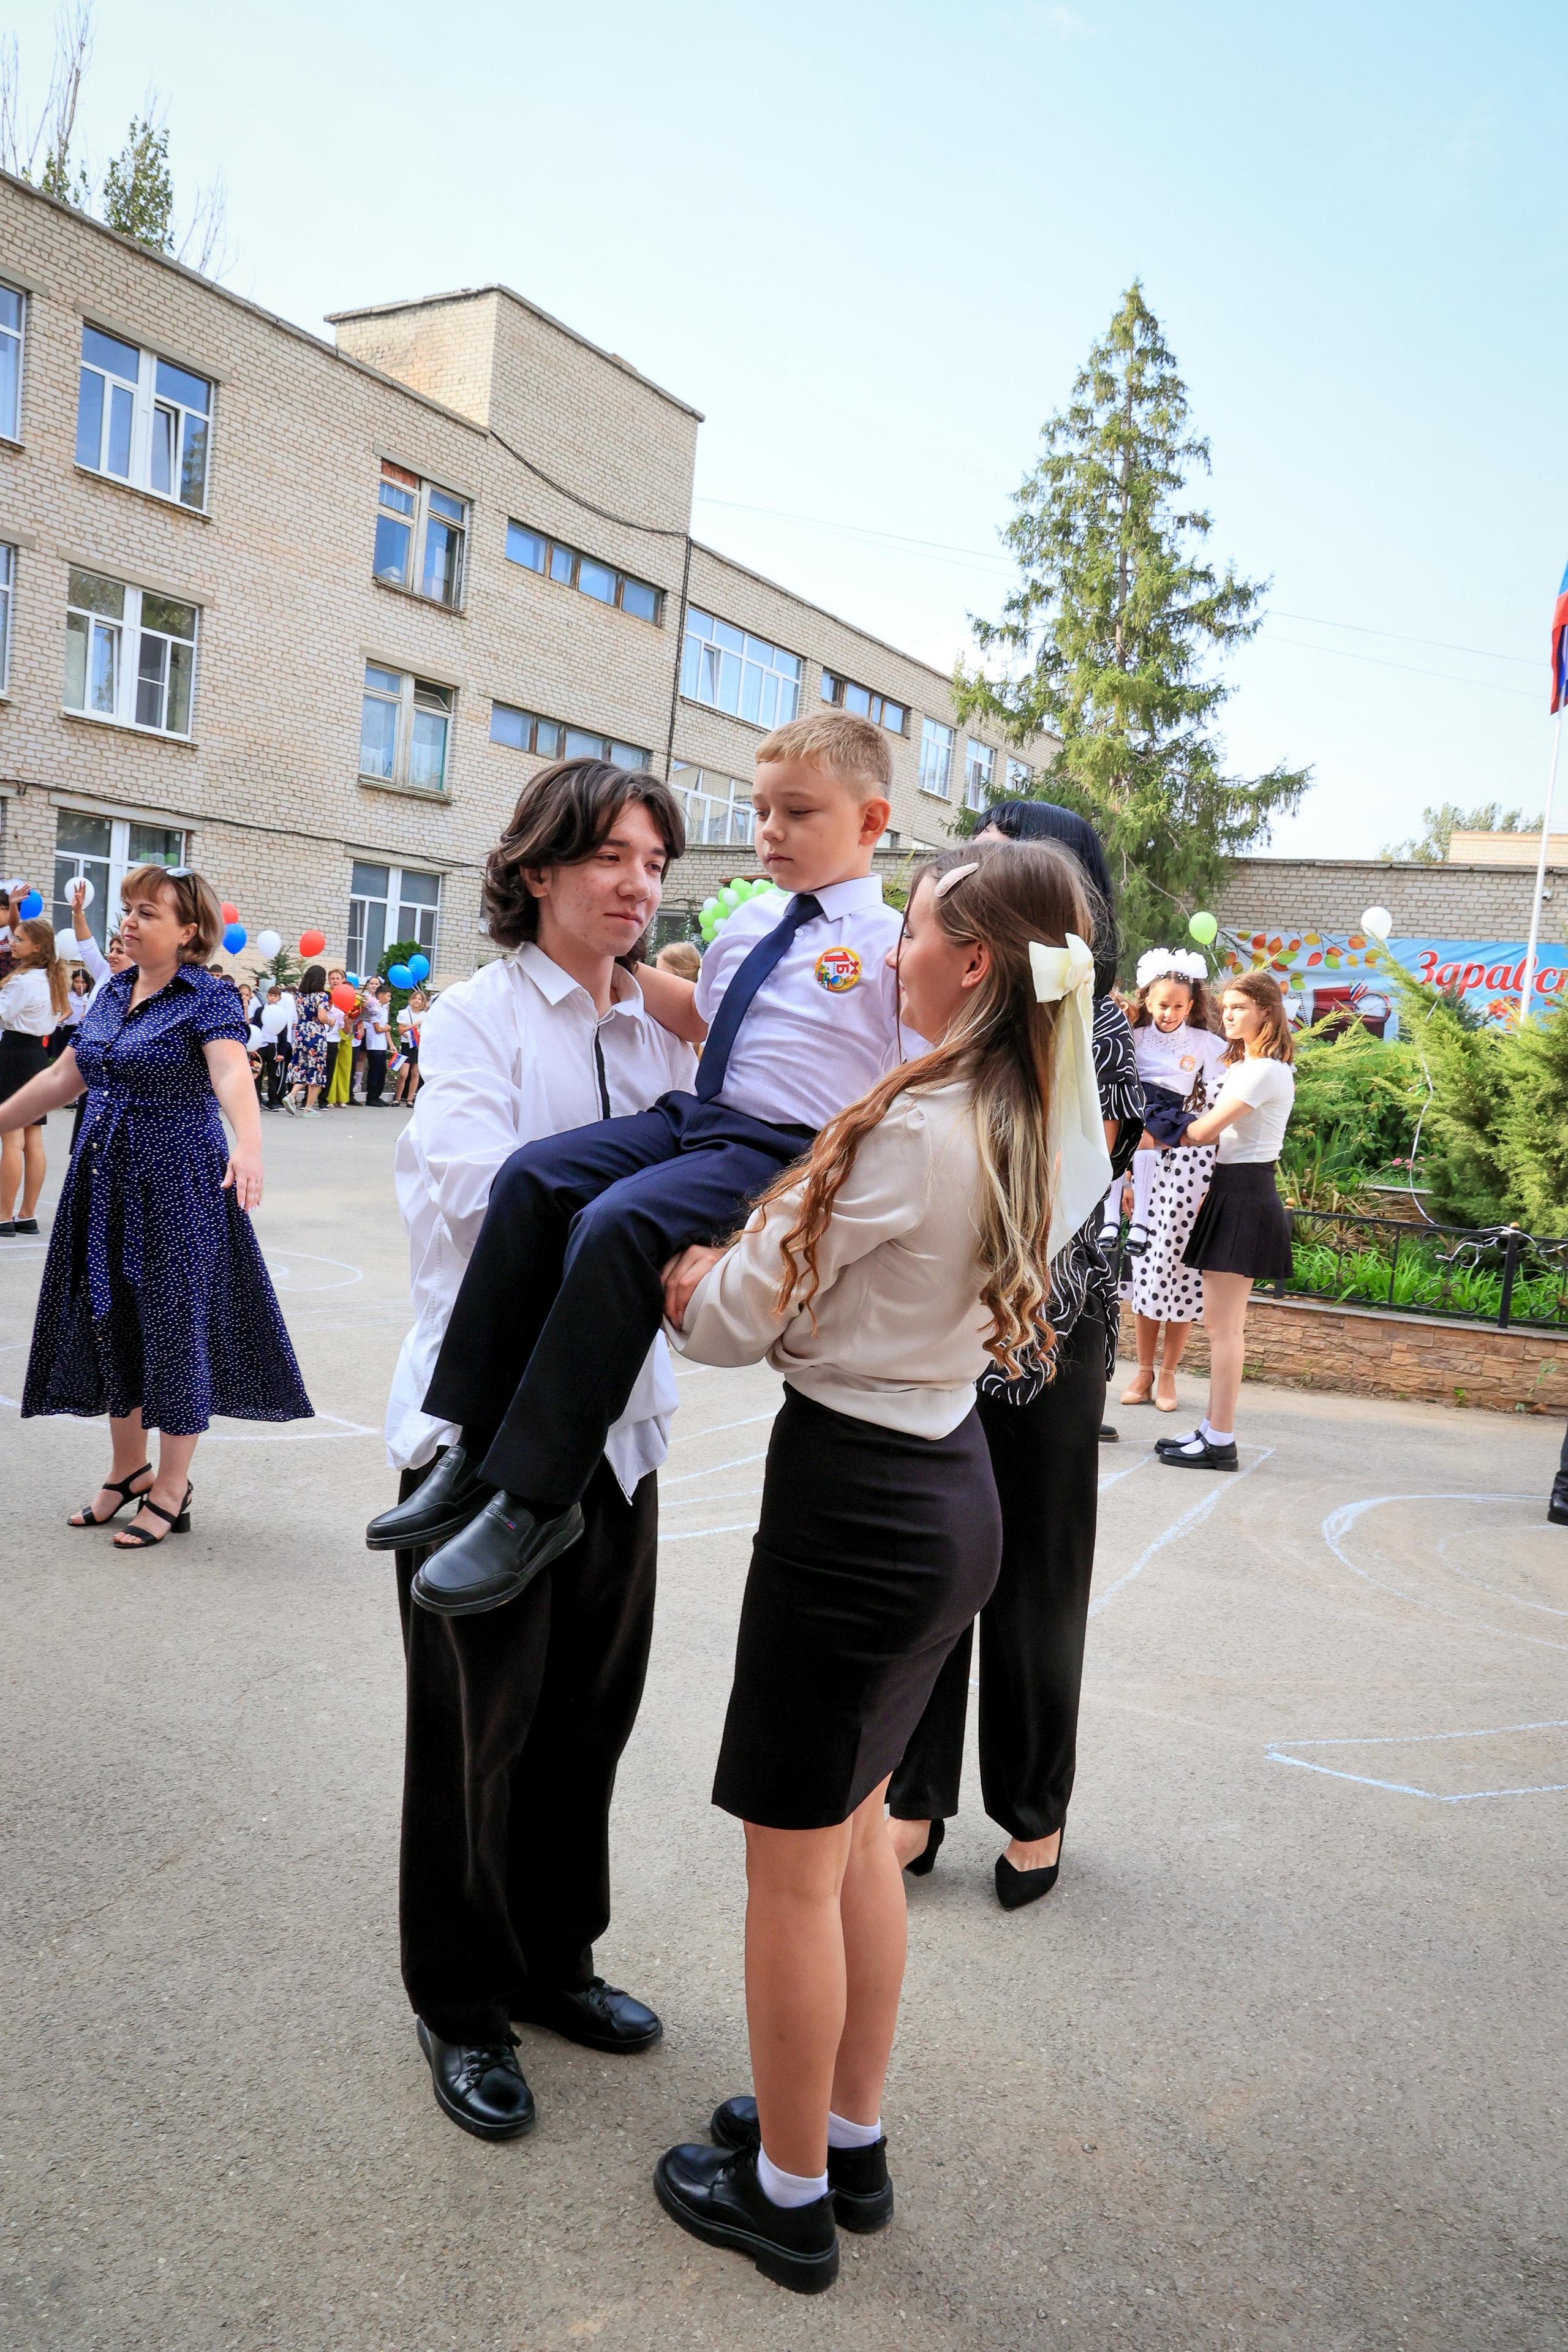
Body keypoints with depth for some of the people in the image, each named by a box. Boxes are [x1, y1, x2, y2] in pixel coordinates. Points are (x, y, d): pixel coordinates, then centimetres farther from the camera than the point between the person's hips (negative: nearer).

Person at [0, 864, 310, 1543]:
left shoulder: (209, 997, -12)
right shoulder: (115, 991, 10)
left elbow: (232, 1074, -30)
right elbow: (64, 1077, 19)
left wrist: (248, 1145, -47)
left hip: (178, 1184, -7)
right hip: (105, 1181, 7)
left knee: (175, 1319, 0)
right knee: (110, 1319, 12)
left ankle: (171, 1489, 13)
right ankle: (128, 1470, 29)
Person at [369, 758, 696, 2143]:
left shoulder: (663, 1030, 10)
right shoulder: (479, 1017, -7)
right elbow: (476, 1185, -22)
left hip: (617, 1415, 6)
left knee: (591, 1707, 16)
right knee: (482, 1725, 7)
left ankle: (551, 1961, 37)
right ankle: (459, 2005, 28)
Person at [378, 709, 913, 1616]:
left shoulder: (894, 941, -2)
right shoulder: (749, 925, 19)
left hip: (779, 1148, -7)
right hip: (693, 1115, 8)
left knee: (619, 1225, -31)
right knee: (533, 1178, -13)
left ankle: (534, 1502, -22)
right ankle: (480, 1450, -9)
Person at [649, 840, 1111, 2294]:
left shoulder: (907, 1131, -23)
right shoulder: (1055, 1133, 3)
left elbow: (737, 1321, -15)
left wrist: (680, 1282, 6)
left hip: (857, 1499, -9)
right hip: (952, 1480, 9)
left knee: (794, 1859, 10)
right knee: (851, 1820, 24)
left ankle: (787, 2194, 31)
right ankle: (849, 2141, 41)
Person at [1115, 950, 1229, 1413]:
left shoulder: (1208, 1046, 1)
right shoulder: (1133, 1040, 8)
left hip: (1190, 1161, -2)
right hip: (1144, 1162, 3)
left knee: (1179, 1266, -1)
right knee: (1143, 1258, 4)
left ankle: (1167, 1375, 11)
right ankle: (1144, 1371, 16)